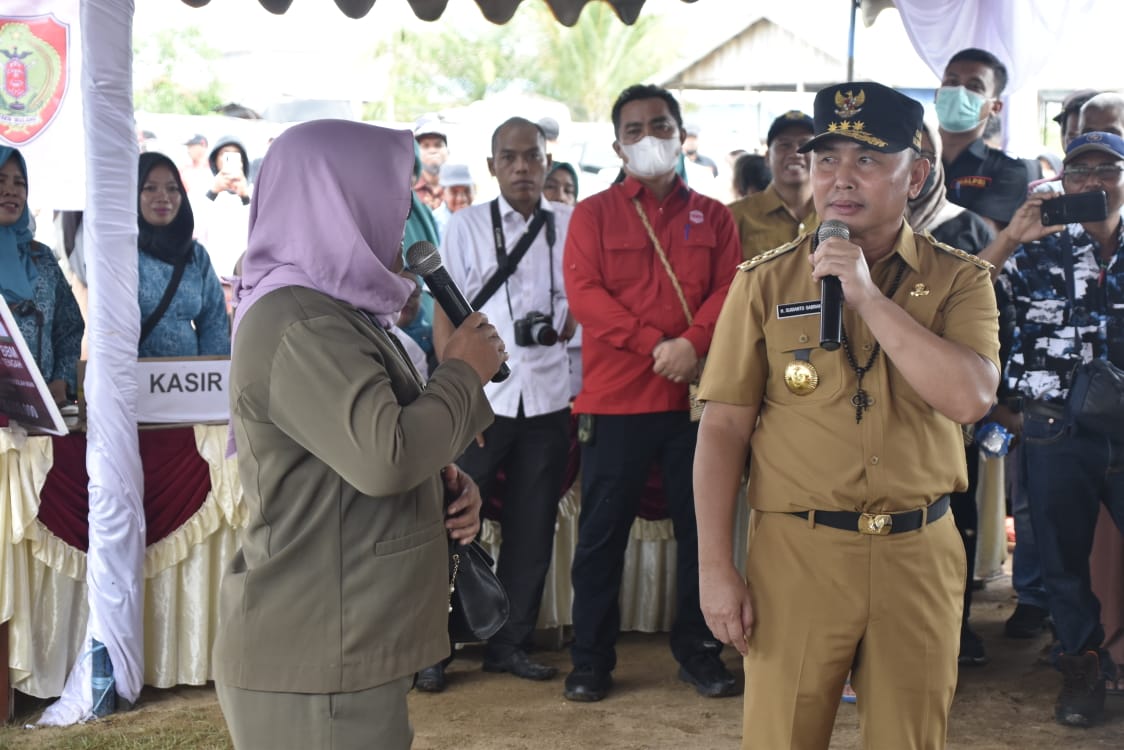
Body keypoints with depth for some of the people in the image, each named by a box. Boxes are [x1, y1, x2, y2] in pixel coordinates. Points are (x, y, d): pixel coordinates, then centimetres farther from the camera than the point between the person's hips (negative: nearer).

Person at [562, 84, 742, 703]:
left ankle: (697, 650, 22)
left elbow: (729, 289, 1)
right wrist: (655, 344, -16)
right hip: (614, 397, -2)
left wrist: (692, 343, -18)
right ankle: (591, 659, 14)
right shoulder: (593, 214, 6)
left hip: (695, 396, 2)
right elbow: (583, 291, -7)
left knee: (701, 528, 9)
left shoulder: (712, 216, 11)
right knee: (602, 531, 4)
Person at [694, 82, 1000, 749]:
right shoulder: (766, 281, 2)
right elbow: (724, 428, -1)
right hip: (797, 552, -1)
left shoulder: (959, 280, 2)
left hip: (920, 555, 1)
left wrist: (867, 295, -18)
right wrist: (716, 569, -6)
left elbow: (970, 398, -15)